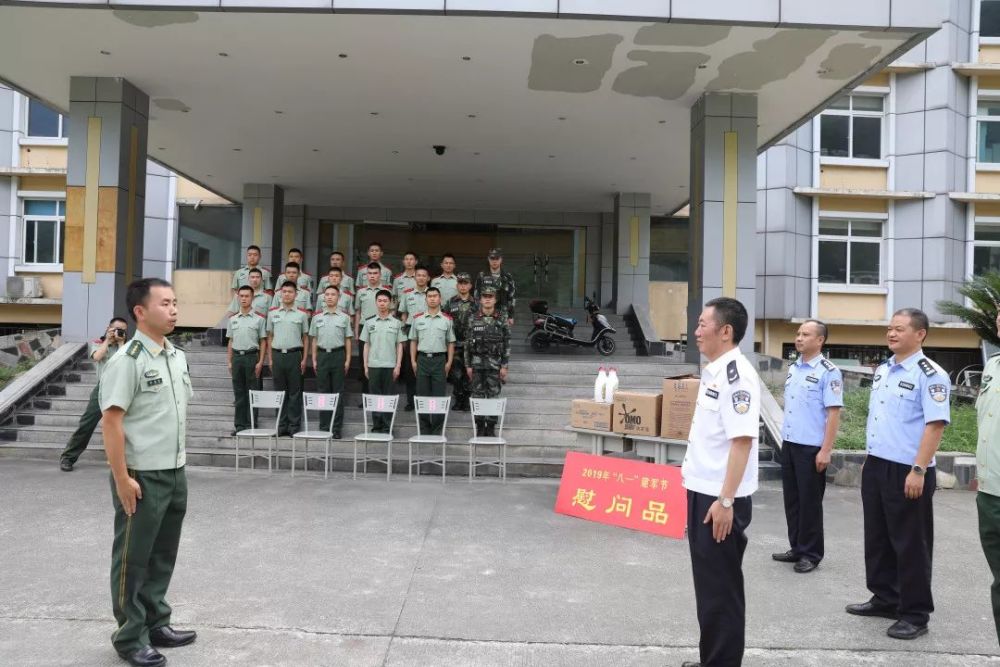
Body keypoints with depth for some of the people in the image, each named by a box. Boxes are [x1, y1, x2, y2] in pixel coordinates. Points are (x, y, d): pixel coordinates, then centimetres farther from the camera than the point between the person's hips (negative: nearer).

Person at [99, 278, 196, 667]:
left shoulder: (178, 357, 8)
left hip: (175, 473, 7)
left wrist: (178, 462, 15)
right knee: (133, 558, 8)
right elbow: (111, 421, -18)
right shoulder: (127, 360, -16)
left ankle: (155, 623, 34)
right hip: (142, 476, -7)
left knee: (163, 554, 18)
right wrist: (122, 478, -19)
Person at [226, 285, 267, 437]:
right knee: (238, 393, 7)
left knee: (252, 393, -1)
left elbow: (263, 342, -1)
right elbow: (230, 342, 15)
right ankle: (239, 424, 13)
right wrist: (229, 361, 8)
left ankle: (251, 424, 5)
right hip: (237, 357, 4)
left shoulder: (259, 319, 0)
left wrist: (260, 362, -8)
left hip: (252, 357, -4)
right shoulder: (232, 319, 12)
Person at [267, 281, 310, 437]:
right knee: (280, 392, 7)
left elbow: (305, 338, 5)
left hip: (294, 355, -2)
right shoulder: (272, 313, 9)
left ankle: (294, 426, 6)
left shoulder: (302, 314, 4)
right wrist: (270, 359, 6)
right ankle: (281, 426, 14)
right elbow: (270, 337, 12)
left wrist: (304, 359, -2)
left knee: (295, 392, 0)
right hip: (277, 355, 2)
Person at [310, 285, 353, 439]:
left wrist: (347, 360, -2)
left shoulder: (344, 317, 4)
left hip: (338, 355, -2)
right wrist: (314, 359, 6)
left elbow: (348, 340, 4)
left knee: (338, 392, 1)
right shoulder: (317, 317, 10)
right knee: (323, 391, 5)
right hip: (322, 355, 2)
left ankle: (337, 428, 6)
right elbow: (314, 340, 12)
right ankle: (324, 426, 13)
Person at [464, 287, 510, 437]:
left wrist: (504, 366, -4)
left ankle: (491, 427, 11)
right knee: (478, 396, 4)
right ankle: (480, 427, 14)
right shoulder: (473, 320, 3)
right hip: (477, 363, 1)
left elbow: (506, 345, 1)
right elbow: (467, 344, 4)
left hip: (495, 364, -1)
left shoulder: (501, 320, 2)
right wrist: (468, 365, 0)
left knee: (493, 396, 2)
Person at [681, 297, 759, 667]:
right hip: (702, 491, 9)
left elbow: (742, 440, -23)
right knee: (707, 583, 18)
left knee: (722, 588, 3)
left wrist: (725, 500, -24)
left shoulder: (737, 374, -18)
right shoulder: (713, 371, 11)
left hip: (721, 499, -9)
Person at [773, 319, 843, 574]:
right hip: (789, 444, 7)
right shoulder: (793, 368, 11)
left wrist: (825, 450, -18)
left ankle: (811, 554, 15)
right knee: (792, 499, 13)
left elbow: (833, 413, -15)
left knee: (809, 502, 3)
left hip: (811, 448, -7)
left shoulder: (828, 372, -12)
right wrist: (784, 437, 16)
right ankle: (796, 548, 25)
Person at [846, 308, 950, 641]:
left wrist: (918, 470, -23)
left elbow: (935, 424, -19)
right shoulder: (882, 370, 12)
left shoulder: (929, 375, -13)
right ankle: (885, 599, 31)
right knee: (877, 538, 16)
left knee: (910, 544, 3)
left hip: (906, 472, -8)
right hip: (875, 467, 8)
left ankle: (915, 614, 16)